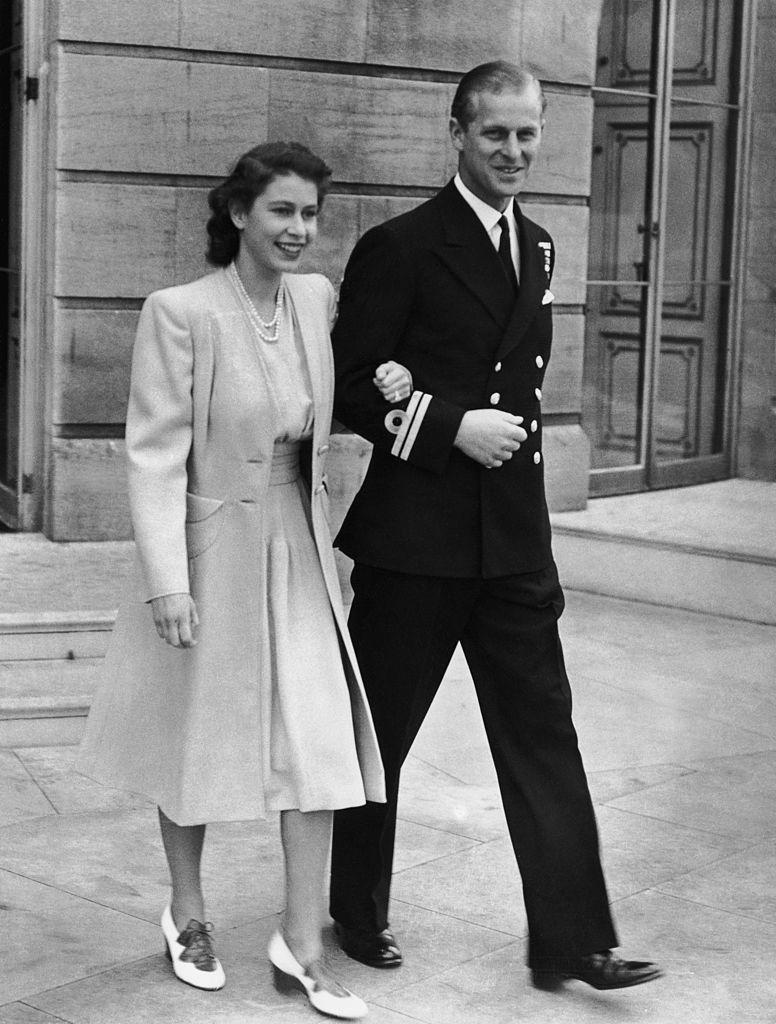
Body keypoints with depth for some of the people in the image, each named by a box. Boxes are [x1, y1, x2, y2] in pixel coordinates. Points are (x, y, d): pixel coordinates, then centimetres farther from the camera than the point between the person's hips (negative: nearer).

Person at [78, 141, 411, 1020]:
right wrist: (167, 580, -20)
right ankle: (186, 914, 33)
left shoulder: (316, 298, 1)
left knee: (319, 741, 1)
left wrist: (382, 389, 0)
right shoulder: (179, 313, -16)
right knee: (198, 739, 12)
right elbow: (155, 454, -16)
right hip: (213, 550, -4)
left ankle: (302, 942, 12)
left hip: (300, 550, 5)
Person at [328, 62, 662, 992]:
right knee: (379, 732, 10)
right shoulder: (399, 248, -9)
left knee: (543, 733, 3)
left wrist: (509, 430, 9)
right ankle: (357, 912, 30)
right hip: (412, 539, -5)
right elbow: (350, 391, -10)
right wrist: (452, 428, -18)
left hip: (513, 539, 6)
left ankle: (570, 941, 8)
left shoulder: (538, 247, 12)